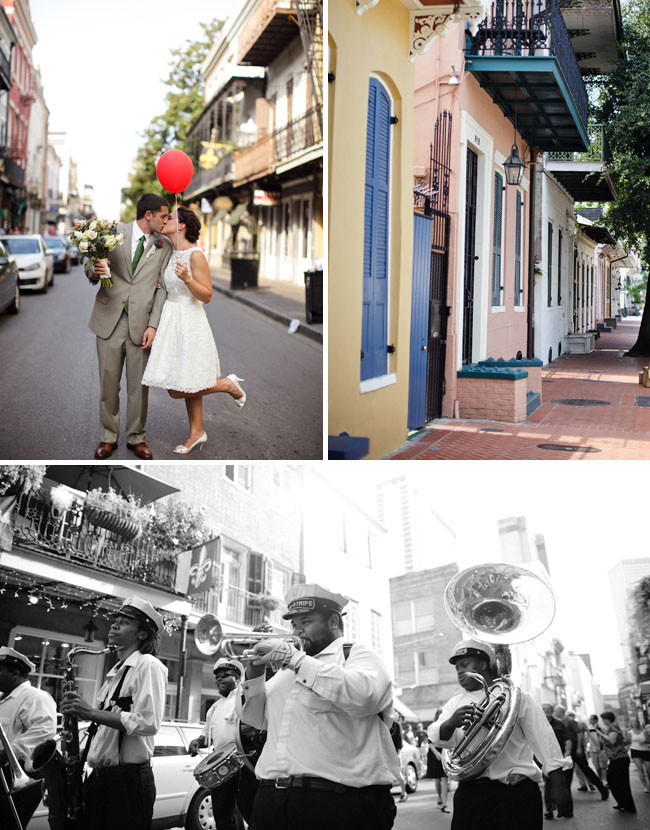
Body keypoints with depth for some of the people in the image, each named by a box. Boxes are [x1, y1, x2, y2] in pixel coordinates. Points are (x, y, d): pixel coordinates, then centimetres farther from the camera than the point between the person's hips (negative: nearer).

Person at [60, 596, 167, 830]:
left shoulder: (148, 666, -8)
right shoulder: (115, 672, 21)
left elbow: (147, 723, -21)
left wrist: (91, 712, -20)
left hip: (129, 778, -8)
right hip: (100, 776, 8)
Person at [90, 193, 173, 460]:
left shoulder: (164, 246, 6)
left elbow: (162, 288, 4)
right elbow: (92, 272, 9)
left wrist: (153, 325, -5)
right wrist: (95, 272, -17)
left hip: (141, 323, 1)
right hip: (110, 318, 0)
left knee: (138, 384, 4)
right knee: (108, 381, 5)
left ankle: (136, 437, 18)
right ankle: (108, 437, 18)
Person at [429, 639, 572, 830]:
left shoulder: (515, 697, 6)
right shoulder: (455, 704, 16)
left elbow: (543, 740, 1)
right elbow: (437, 737, 1)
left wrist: (558, 786, -8)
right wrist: (451, 723, -22)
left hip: (514, 793, -3)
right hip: (470, 793, 3)